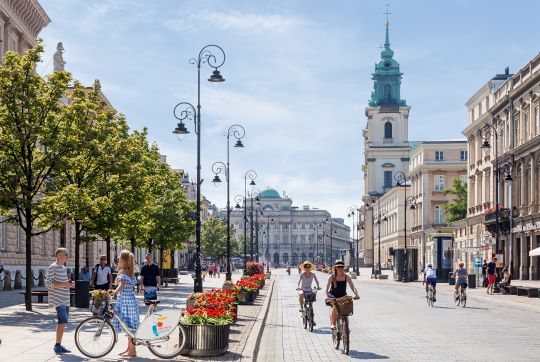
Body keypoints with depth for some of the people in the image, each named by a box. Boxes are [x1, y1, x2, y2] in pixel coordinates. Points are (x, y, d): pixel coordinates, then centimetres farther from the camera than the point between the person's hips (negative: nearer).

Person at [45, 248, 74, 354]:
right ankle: (57, 345, -9)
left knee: (62, 323, 10)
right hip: (58, 300, -9)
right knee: (63, 322, -17)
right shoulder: (52, 268, -10)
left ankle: (59, 345, 18)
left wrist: (69, 284, 8)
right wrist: (63, 284, -22)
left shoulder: (64, 268, 16)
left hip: (65, 300, 9)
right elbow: (48, 284, -17)